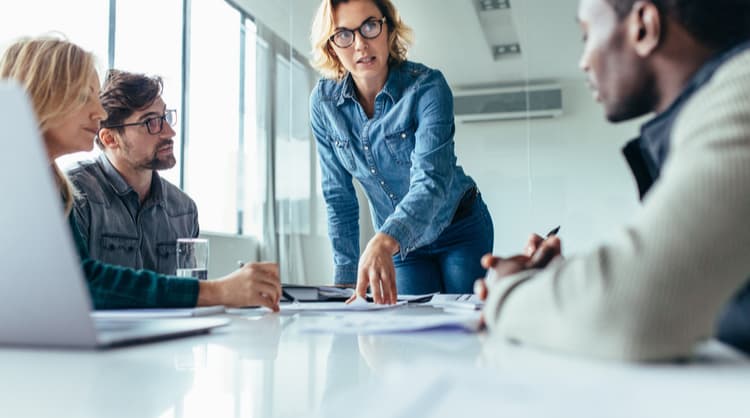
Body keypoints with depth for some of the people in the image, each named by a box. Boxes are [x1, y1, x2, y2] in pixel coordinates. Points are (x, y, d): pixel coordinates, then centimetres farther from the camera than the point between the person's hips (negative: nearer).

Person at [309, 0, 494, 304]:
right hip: (399, 243, 3)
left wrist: (383, 243, -55)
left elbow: (431, 180, -37)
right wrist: (346, 276, -8)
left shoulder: (428, 86, -24)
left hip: (460, 230, -2)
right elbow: (338, 195, -5)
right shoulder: (323, 102, -12)